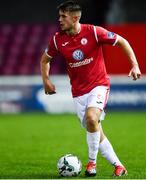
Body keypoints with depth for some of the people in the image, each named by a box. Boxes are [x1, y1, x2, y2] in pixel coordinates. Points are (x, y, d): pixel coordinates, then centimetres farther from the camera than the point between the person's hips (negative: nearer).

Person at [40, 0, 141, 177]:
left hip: (98, 85, -4)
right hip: (78, 92, 5)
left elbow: (122, 42, -3)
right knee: (95, 132, 4)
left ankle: (92, 162, -12)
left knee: (91, 118, -29)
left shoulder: (94, 32, -14)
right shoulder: (57, 40, -3)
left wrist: (135, 65, -10)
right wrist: (46, 80, 1)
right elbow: (45, 59, 16)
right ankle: (118, 166, 16)